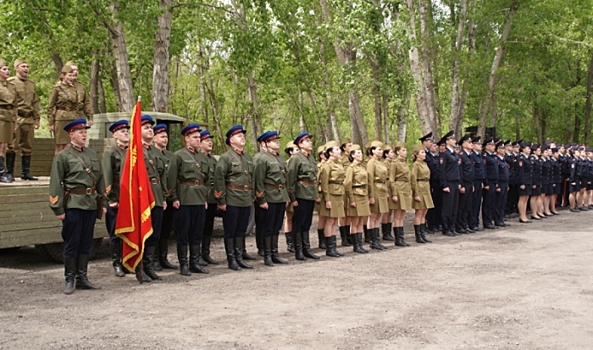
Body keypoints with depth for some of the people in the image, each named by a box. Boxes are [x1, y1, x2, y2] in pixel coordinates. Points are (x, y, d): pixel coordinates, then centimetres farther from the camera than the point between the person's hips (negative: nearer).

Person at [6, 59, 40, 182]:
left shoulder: (32, 84, 19)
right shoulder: (11, 82, 0)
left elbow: (35, 103, 21)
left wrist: (36, 118, 14)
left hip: (29, 119, 6)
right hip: (16, 119, -6)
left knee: (27, 147, 7)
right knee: (12, 146, -5)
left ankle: (26, 172, 13)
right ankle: (9, 172, -1)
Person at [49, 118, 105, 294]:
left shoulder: (92, 154, 13)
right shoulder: (62, 156, -4)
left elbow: (100, 180, 16)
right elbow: (56, 184, -7)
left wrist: (102, 203, 12)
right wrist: (58, 209, -11)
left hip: (91, 204, 5)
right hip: (73, 205, -5)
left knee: (86, 243, 10)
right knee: (72, 244, 0)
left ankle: (82, 278, 18)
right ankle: (69, 280, 10)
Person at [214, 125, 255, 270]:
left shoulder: (248, 158, 14)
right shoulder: (226, 157, -8)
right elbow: (218, 179, -12)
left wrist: (252, 197, 14)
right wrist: (221, 201, -13)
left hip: (246, 202, 6)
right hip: (232, 202, -6)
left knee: (241, 231, 12)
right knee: (230, 232, 4)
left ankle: (239, 258, 20)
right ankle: (231, 260, 11)